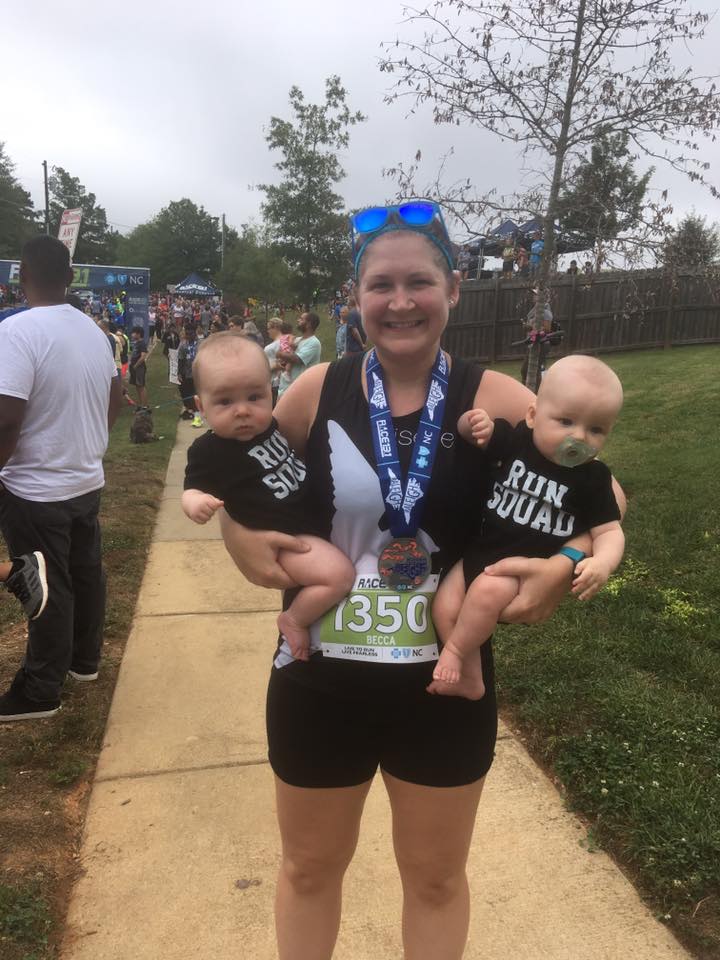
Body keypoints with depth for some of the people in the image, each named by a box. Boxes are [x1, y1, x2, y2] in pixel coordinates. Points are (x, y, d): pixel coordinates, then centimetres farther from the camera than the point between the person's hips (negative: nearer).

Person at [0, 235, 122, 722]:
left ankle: (40, 691, 19)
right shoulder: (92, 329, 4)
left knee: (49, 589, 4)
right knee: (86, 572, 18)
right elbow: (115, 396, 15)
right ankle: (85, 658, 36)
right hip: (87, 480, 7)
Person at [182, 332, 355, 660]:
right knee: (338, 575, -25)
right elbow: (194, 488, -18)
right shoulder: (210, 451, -19)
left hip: (312, 511, 8)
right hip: (285, 537, -8)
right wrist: (196, 502, -37)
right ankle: (293, 620, 0)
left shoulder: (271, 424, 0)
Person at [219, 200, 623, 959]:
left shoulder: (495, 401, -12)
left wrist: (565, 566, -21)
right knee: (309, 868, 25)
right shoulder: (315, 391, -8)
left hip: (443, 681, 0)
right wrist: (242, 537, -11)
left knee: (437, 876, 24)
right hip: (321, 677, 1)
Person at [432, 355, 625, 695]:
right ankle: (472, 677, 13)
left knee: (489, 591, -31)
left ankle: (454, 651, -5)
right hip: (481, 548, 4)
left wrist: (602, 563, -29)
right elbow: (468, 431, 1)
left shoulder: (593, 478, -8)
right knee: (445, 607, -7)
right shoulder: (514, 439, -4)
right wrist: (474, 423, -25)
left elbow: (609, 531, -6)